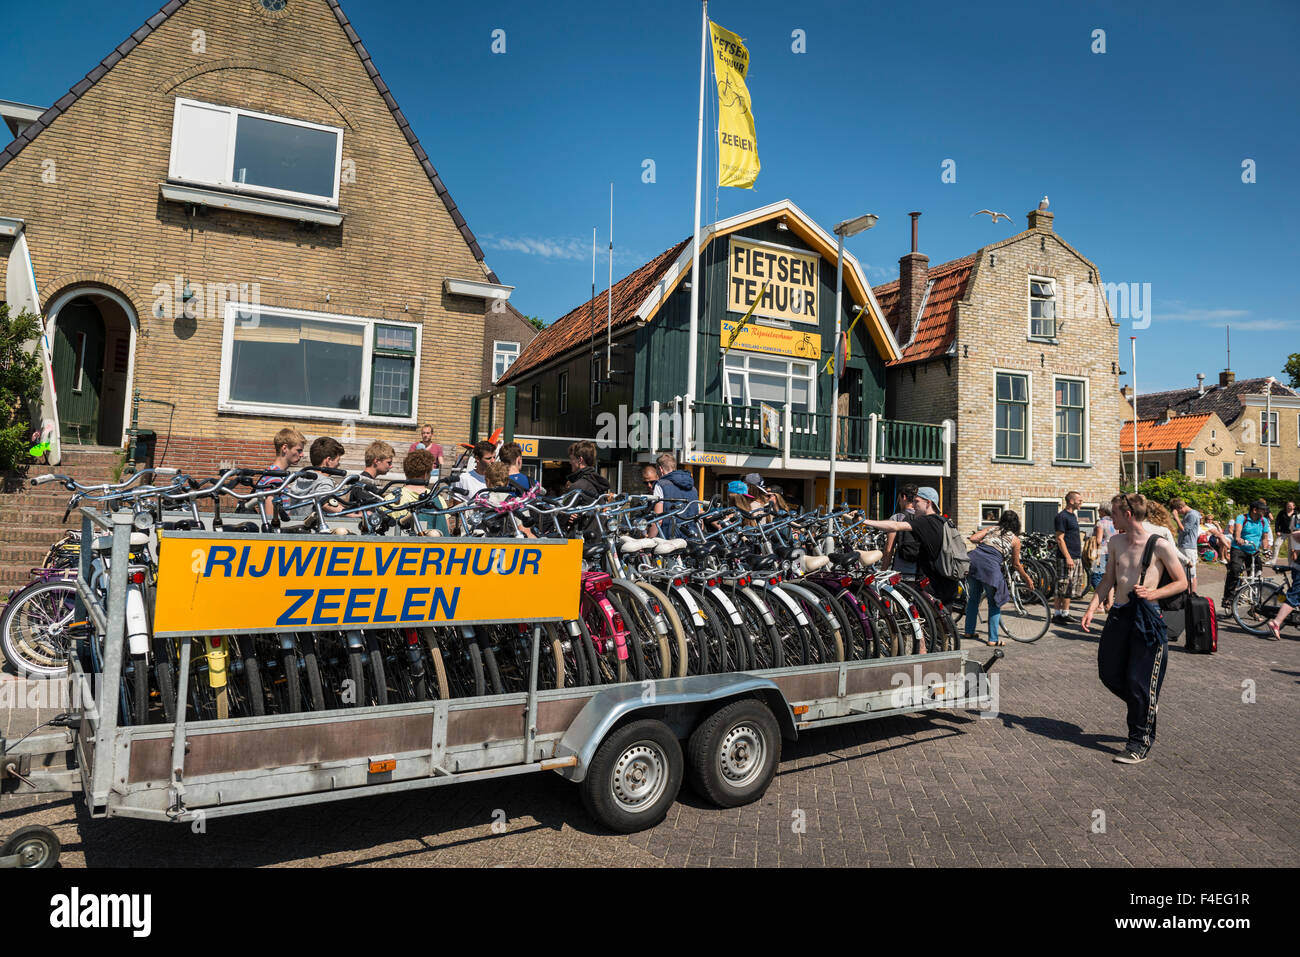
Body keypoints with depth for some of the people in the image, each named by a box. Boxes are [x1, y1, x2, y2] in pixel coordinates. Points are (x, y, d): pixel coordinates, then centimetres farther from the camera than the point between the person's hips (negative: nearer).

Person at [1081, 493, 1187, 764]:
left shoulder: (1160, 545, -9)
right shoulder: (1116, 542, 8)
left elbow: (1182, 582, -2)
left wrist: (1153, 593, -18)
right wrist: (1092, 609, 5)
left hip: (1146, 617, -6)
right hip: (1118, 615, 6)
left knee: (1139, 682, -2)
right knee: (1109, 675, 10)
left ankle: (1140, 742, 12)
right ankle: (1147, 706, 36)